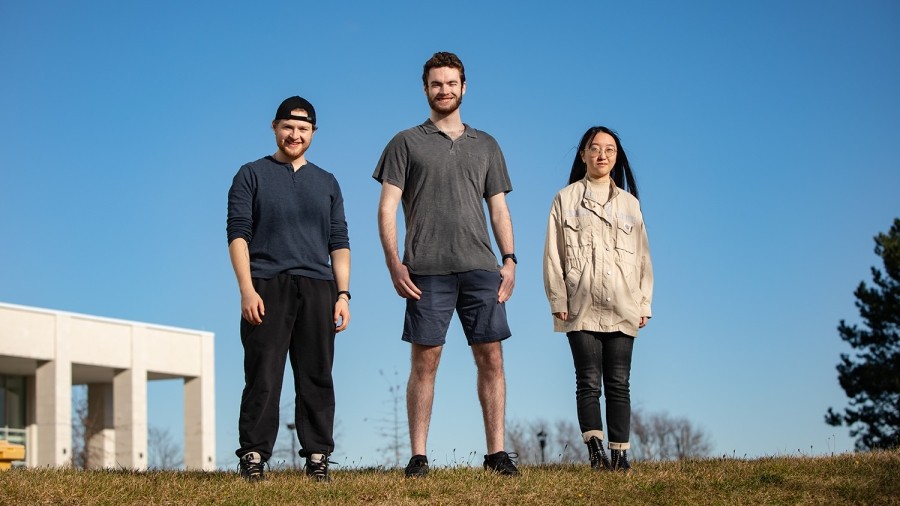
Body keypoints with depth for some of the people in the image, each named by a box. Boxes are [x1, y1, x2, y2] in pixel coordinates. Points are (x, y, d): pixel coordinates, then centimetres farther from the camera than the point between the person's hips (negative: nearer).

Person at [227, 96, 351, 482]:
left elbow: (339, 243, 17)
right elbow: (238, 234, 1)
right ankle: (253, 458, -5)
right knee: (263, 378, -6)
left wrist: (343, 294, 5)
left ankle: (317, 458, 4)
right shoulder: (252, 175, 10)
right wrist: (247, 290, -10)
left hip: (317, 290, 3)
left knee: (317, 379, 1)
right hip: (266, 289, -3)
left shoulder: (327, 183, 20)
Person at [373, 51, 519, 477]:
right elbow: (387, 208, 2)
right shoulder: (406, 143, 9)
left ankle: (496, 452, 4)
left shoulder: (485, 146, 18)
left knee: (490, 357, -1)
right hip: (426, 270, -2)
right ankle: (418, 456, 2)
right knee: (425, 361, -2)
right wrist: (394, 264, -8)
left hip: (480, 267, 3)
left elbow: (499, 208, 16)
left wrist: (509, 260, 4)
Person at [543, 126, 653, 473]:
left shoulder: (629, 203, 15)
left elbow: (642, 255, 13)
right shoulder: (566, 199, 8)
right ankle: (596, 451, -8)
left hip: (622, 309, 2)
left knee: (618, 383, 0)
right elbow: (553, 254, 3)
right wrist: (558, 301, -5)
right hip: (581, 308, -2)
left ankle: (619, 454, 0)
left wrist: (644, 303, 5)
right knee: (589, 382, -5)